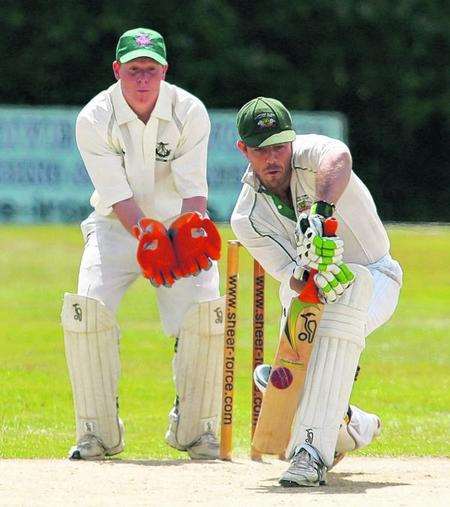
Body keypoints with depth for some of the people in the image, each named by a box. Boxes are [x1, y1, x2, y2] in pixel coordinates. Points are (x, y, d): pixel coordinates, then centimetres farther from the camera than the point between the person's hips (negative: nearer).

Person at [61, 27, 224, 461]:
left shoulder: (189, 112, -13)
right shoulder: (94, 119, -15)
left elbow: (193, 188, -15)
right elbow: (118, 195, -20)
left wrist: (191, 231, -34)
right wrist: (148, 238, -34)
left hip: (179, 224, 1)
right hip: (117, 226, 0)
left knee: (207, 309, -19)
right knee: (87, 307, -22)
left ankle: (195, 429, -1)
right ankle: (98, 432, -9)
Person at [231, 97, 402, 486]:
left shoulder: (309, 154, -24)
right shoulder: (247, 217, -14)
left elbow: (338, 158, -51)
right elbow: (292, 277, -24)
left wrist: (320, 214, -69)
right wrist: (313, 278, -49)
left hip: (374, 276, -5)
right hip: (306, 290, 5)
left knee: (347, 296, -41)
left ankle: (312, 452, -44)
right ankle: (353, 427, 31)